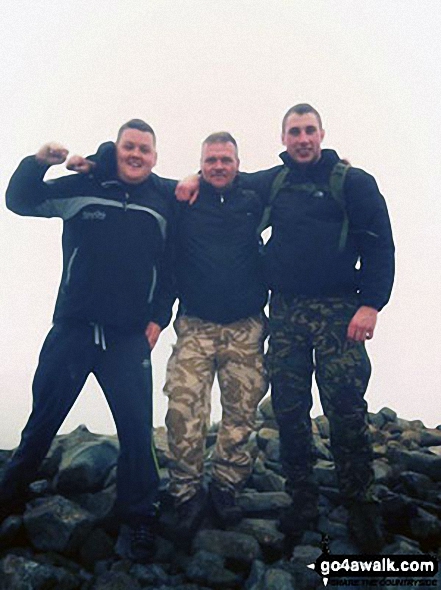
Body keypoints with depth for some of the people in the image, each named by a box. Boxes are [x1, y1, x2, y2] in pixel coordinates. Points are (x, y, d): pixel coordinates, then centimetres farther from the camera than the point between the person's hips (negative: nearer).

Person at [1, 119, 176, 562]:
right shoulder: (83, 187, 3)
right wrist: (37, 163, -9)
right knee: (42, 419, 12)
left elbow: (175, 264, 10)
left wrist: (159, 316, 3)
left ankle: (136, 518, 16)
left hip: (130, 338, 0)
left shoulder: (166, 200, 5)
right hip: (72, 330, 1)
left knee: (136, 428, -2)